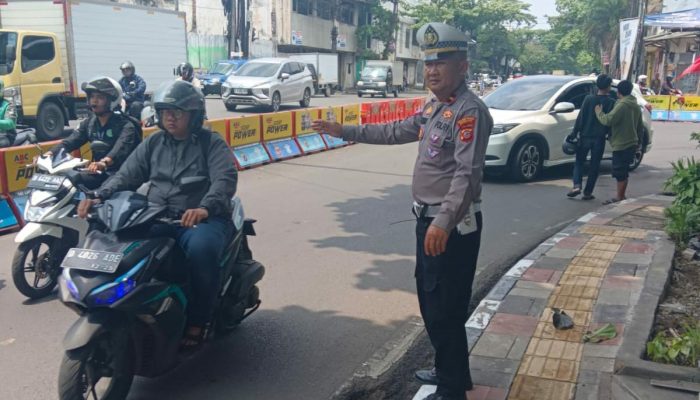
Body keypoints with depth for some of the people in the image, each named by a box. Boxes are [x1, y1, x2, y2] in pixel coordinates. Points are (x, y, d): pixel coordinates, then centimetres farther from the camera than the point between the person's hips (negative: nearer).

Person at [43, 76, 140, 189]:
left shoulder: (125, 125, -11)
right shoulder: (88, 123, 12)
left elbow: (121, 147, -31)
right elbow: (70, 141, -1)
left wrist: (105, 162, -52)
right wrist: (50, 153, -21)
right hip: (99, 173, 6)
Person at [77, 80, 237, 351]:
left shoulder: (212, 144, 1)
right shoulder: (153, 143, 16)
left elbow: (225, 179, -15)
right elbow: (126, 176, 9)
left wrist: (205, 208, -35)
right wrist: (98, 197, -11)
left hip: (202, 219, -4)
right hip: (156, 220, 5)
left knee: (201, 250, -37)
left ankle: (197, 321, -18)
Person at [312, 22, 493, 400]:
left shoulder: (470, 110, -17)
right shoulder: (433, 107, 14)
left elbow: (468, 173, -27)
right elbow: (395, 132, 26)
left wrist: (444, 220, -38)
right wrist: (345, 131, 24)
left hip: (452, 224, -10)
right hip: (428, 219, 10)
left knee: (445, 308, -2)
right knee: (429, 300, 20)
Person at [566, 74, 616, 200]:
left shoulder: (589, 99, -3)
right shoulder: (611, 102, -4)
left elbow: (580, 118, -5)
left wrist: (574, 134, -2)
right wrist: (610, 135, 14)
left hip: (585, 136, 0)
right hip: (599, 138, 0)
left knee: (579, 162, 11)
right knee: (594, 165, 8)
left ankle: (577, 185, -9)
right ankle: (588, 192, 7)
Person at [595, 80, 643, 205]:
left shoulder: (622, 105, -16)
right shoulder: (636, 106, 14)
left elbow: (608, 120, -26)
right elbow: (639, 126, 20)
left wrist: (599, 112, -8)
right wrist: (639, 142, 28)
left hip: (621, 144, -9)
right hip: (631, 143, 9)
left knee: (620, 172, -4)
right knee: (623, 172, 16)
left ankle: (619, 198, 0)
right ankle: (622, 196, 23)